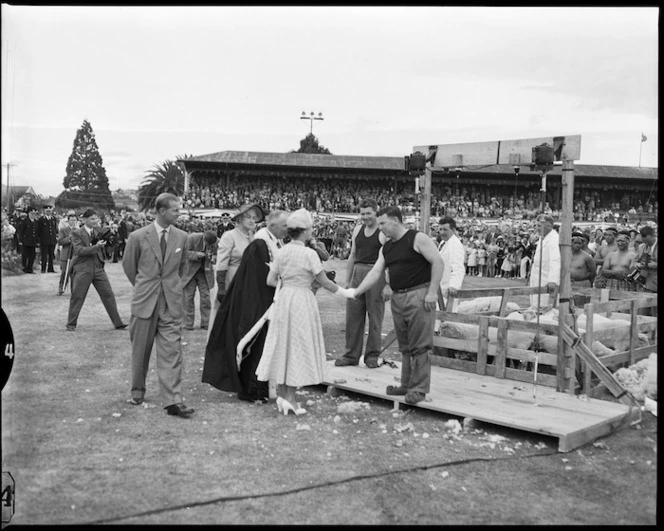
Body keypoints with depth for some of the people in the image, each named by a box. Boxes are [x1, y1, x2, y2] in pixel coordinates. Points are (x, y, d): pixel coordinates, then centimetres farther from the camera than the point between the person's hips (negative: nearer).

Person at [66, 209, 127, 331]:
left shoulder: (97, 232, 12)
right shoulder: (76, 234, -4)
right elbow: (80, 250, -16)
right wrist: (96, 246, -25)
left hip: (98, 268, 4)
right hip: (83, 269, -4)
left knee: (108, 295, 1)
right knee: (77, 297, 4)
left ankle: (118, 323, 6)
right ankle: (71, 324, 19)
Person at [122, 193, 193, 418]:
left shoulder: (181, 237, 2)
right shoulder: (138, 236, -6)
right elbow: (128, 265, 9)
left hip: (171, 302, 1)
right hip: (145, 300, -1)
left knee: (171, 351, -4)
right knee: (140, 349, 11)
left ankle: (173, 401, -5)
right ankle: (137, 391, 31)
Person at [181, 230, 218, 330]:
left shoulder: (216, 242, -11)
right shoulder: (192, 238, -19)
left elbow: (217, 255, 2)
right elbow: (186, 253, -15)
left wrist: (213, 258, -21)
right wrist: (197, 255, -32)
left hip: (205, 272, 2)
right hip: (190, 271, -2)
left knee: (205, 297, 0)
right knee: (188, 297, 1)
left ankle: (206, 323, 10)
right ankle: (188, 324, 11)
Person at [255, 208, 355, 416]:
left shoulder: (281, 252, 3)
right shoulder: (309, 254, -13)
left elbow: (270, 280, 4)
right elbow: (324, 282, -8)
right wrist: (345, 292, 5)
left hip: (283, 299, 6)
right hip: (302, 300, -6)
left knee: (283, 344, 12)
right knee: (298, 347, 3)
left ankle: (281, 394, 17)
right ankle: (290, 398, 5)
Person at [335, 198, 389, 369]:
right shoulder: (357, 230, 13)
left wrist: (388, 285, -16)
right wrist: (347, 280, 15)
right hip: (357, 273, 6)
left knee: (375, 317, 3)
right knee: (353, 316, 7)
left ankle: (372, 356, 14)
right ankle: (351, 355, 17)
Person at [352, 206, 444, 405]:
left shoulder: (418, 239, -8)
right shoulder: (386, 248, 15)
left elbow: (437, 262, -11)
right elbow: (376, 272, 11)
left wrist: (432, 292, -15)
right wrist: (357, 291, 0)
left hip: (419, 296, -8)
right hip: (397, 298, 8)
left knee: (419, 345, -5)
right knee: (405, 346, 13)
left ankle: (419, 388, -1)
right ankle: (407, 385, 22)